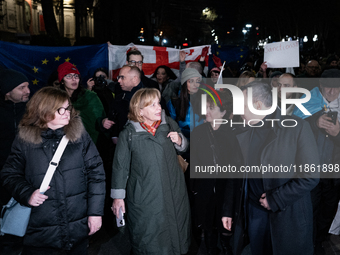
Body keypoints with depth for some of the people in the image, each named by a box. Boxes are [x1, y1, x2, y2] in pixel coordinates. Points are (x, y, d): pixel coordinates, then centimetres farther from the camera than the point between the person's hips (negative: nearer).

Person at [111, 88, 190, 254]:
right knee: (148, 242, 10)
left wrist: (179, 141, -8)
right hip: (144, 198, -3)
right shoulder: (128, 134, -10)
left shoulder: (169, 123, 0)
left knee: (175, 234, 19)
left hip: (174, 193, 4)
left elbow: (184, 147, 16)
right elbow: (120, 166, -4)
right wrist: (118, 196, -2)